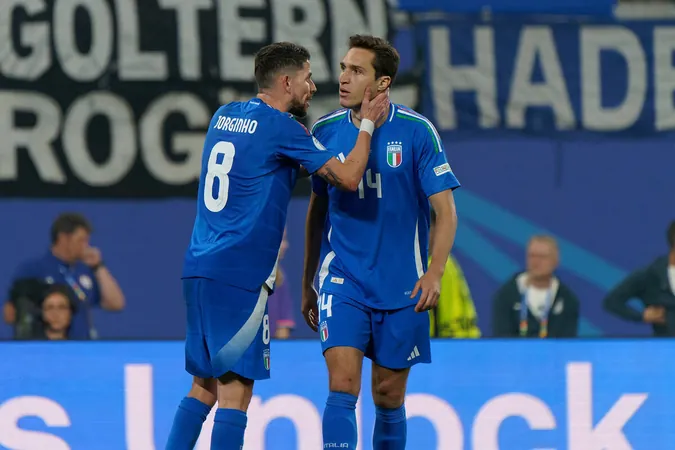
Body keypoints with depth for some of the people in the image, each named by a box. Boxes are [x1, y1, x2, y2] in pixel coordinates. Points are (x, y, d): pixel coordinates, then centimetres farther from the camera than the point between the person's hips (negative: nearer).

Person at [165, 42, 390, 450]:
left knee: (204, 386, 14)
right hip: (241, 275, -8)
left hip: (199, 265, 8)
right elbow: (348, 178, -8)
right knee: (235, 389, -8)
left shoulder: (225, 115, 14)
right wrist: (367, 125, 4)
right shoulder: (280, 127, -9)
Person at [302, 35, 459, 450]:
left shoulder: (416, 131, -7)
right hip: (342, 281, 1)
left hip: (401, 288, -1)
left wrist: (435, 273, -19)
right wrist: (307, 283, 16)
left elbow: (445, 210, -5)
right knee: (343, 384, -15)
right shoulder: (326, 131, 2)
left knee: (389, 396, 7)